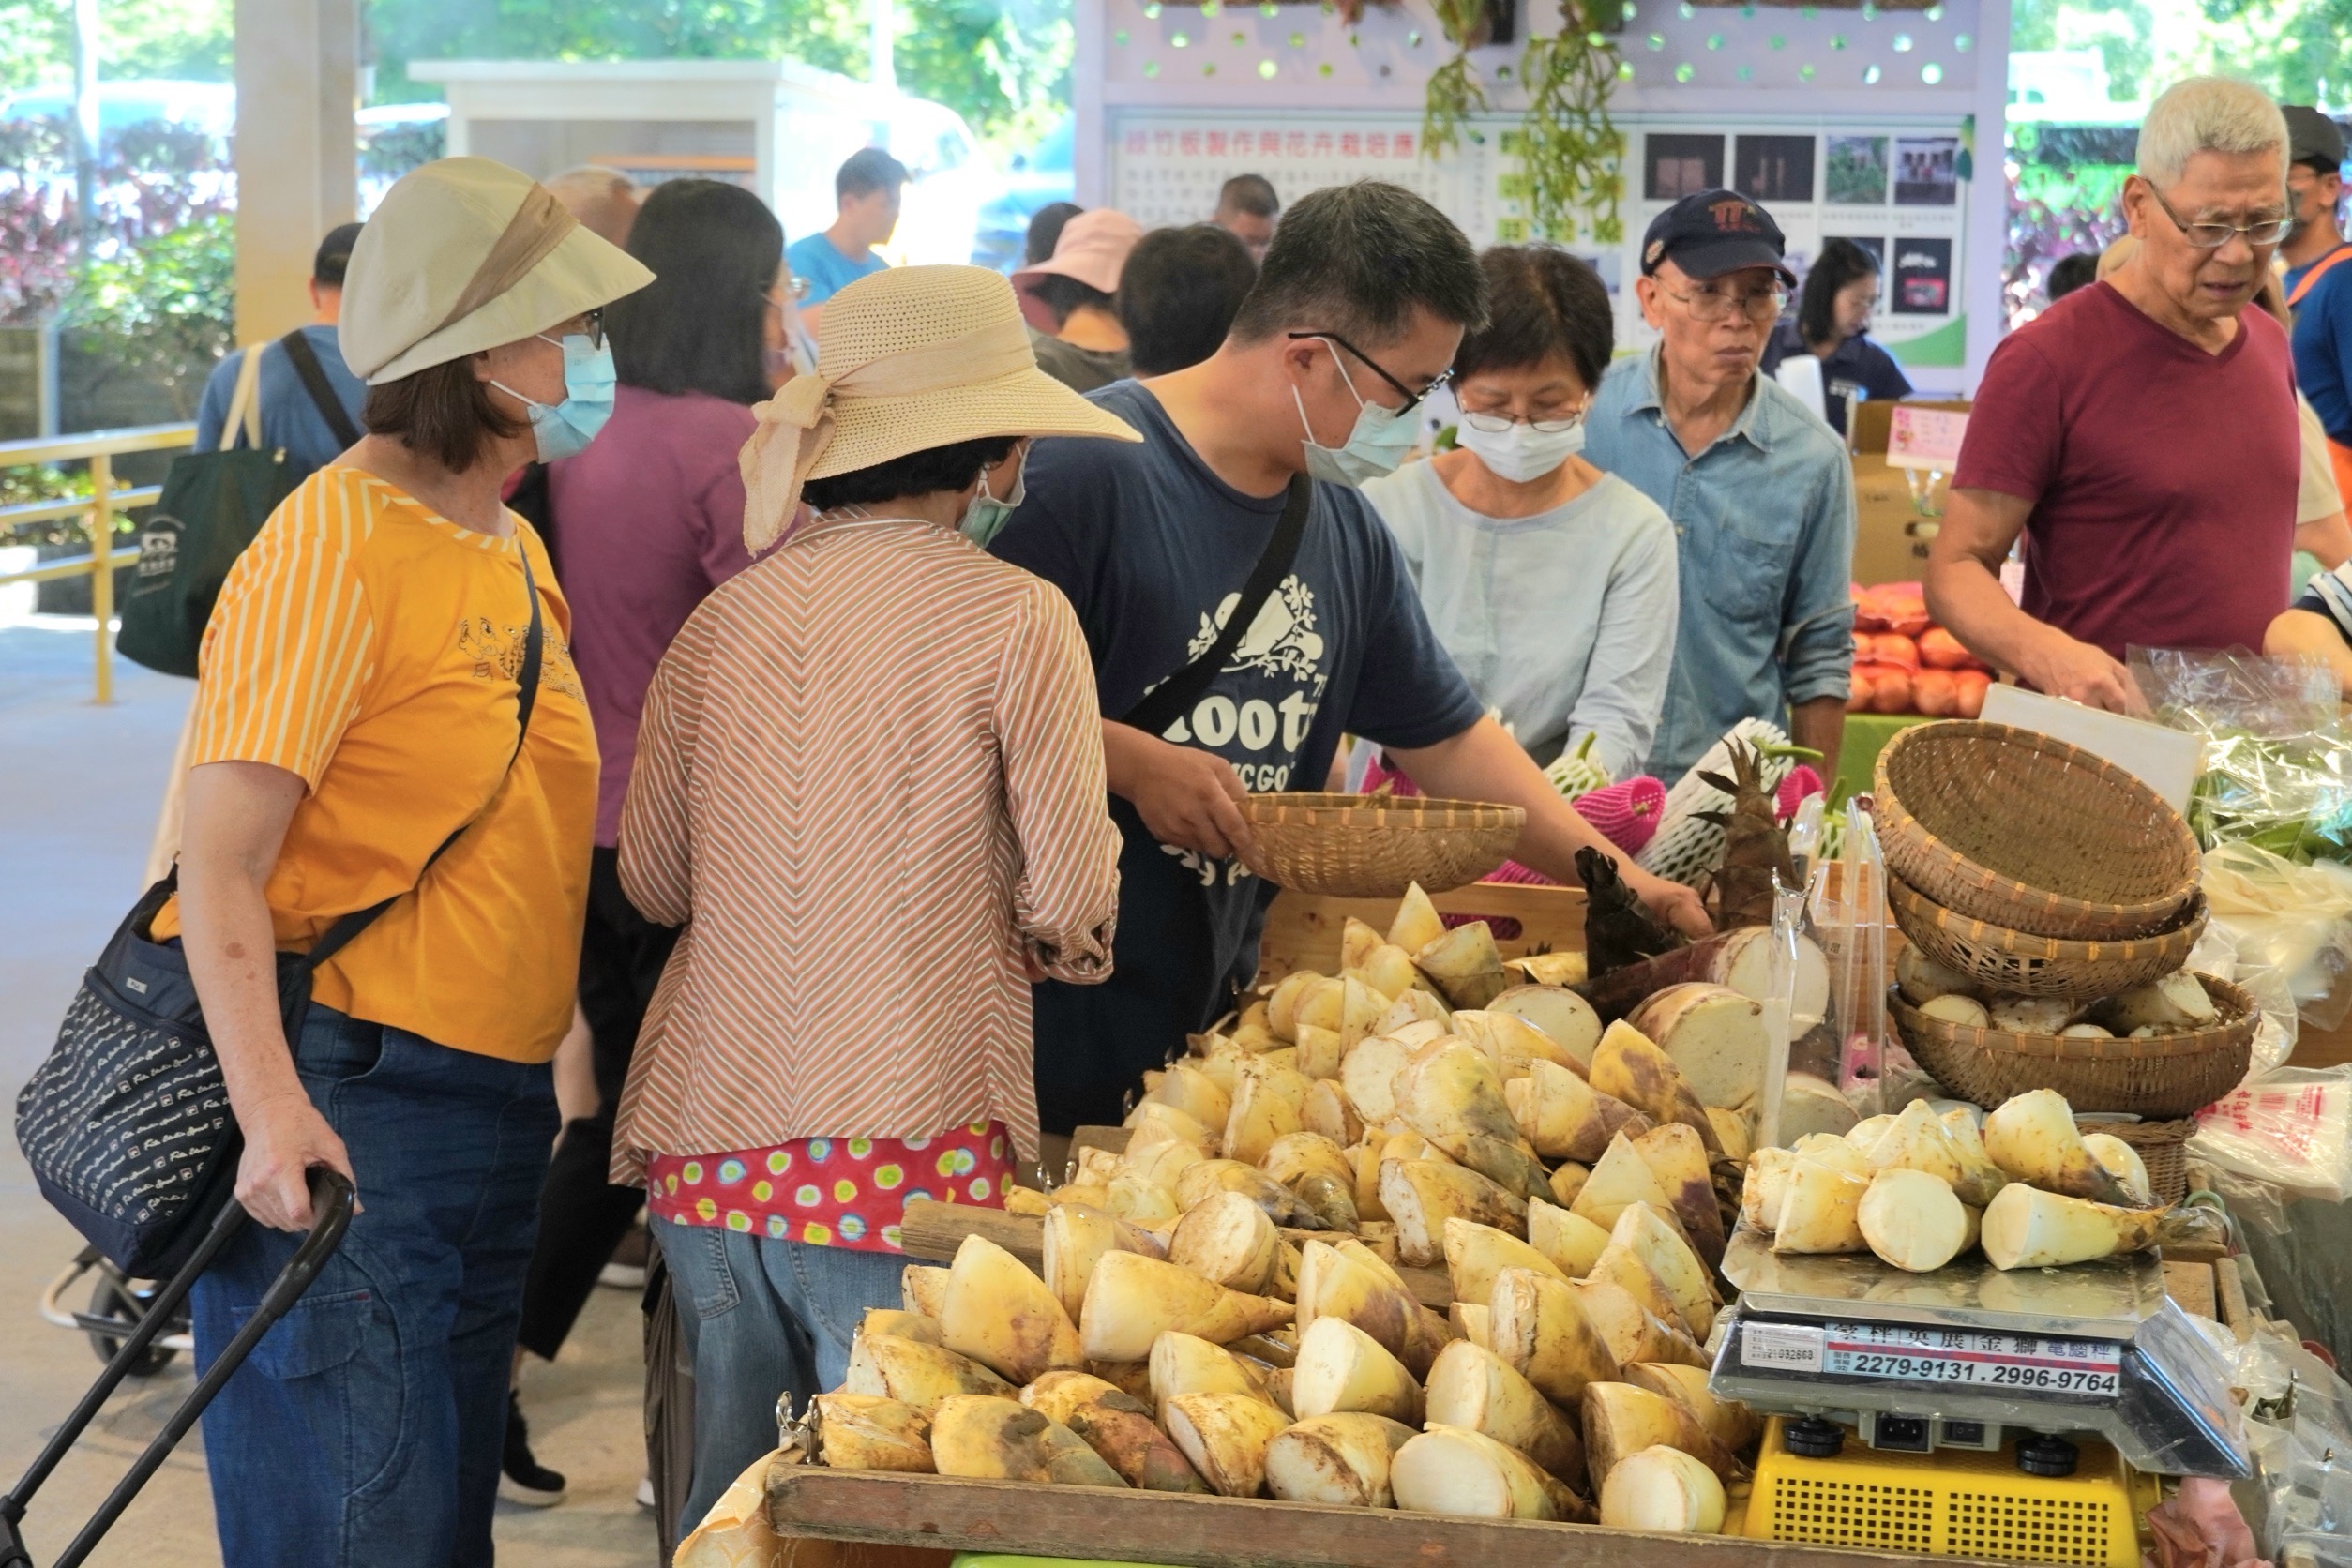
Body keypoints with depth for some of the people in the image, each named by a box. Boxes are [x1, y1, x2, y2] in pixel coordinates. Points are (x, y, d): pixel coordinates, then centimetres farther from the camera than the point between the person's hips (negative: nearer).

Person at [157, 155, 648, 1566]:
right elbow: (221, 865, -21)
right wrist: (272, 1115, -31)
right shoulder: (333, 546, -16)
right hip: (348, 1102, -9)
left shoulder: (513, 548, 12)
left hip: (491, 1100, 9)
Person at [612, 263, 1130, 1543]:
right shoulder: (1017, 620, -7)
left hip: (709, 1138, 5)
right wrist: (1042, 938, 15)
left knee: (732, 1504, 16)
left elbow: (653, 880, 11)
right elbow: (1070, 907, -7)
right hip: (904, 1147, -5)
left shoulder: (725, 617, 5)